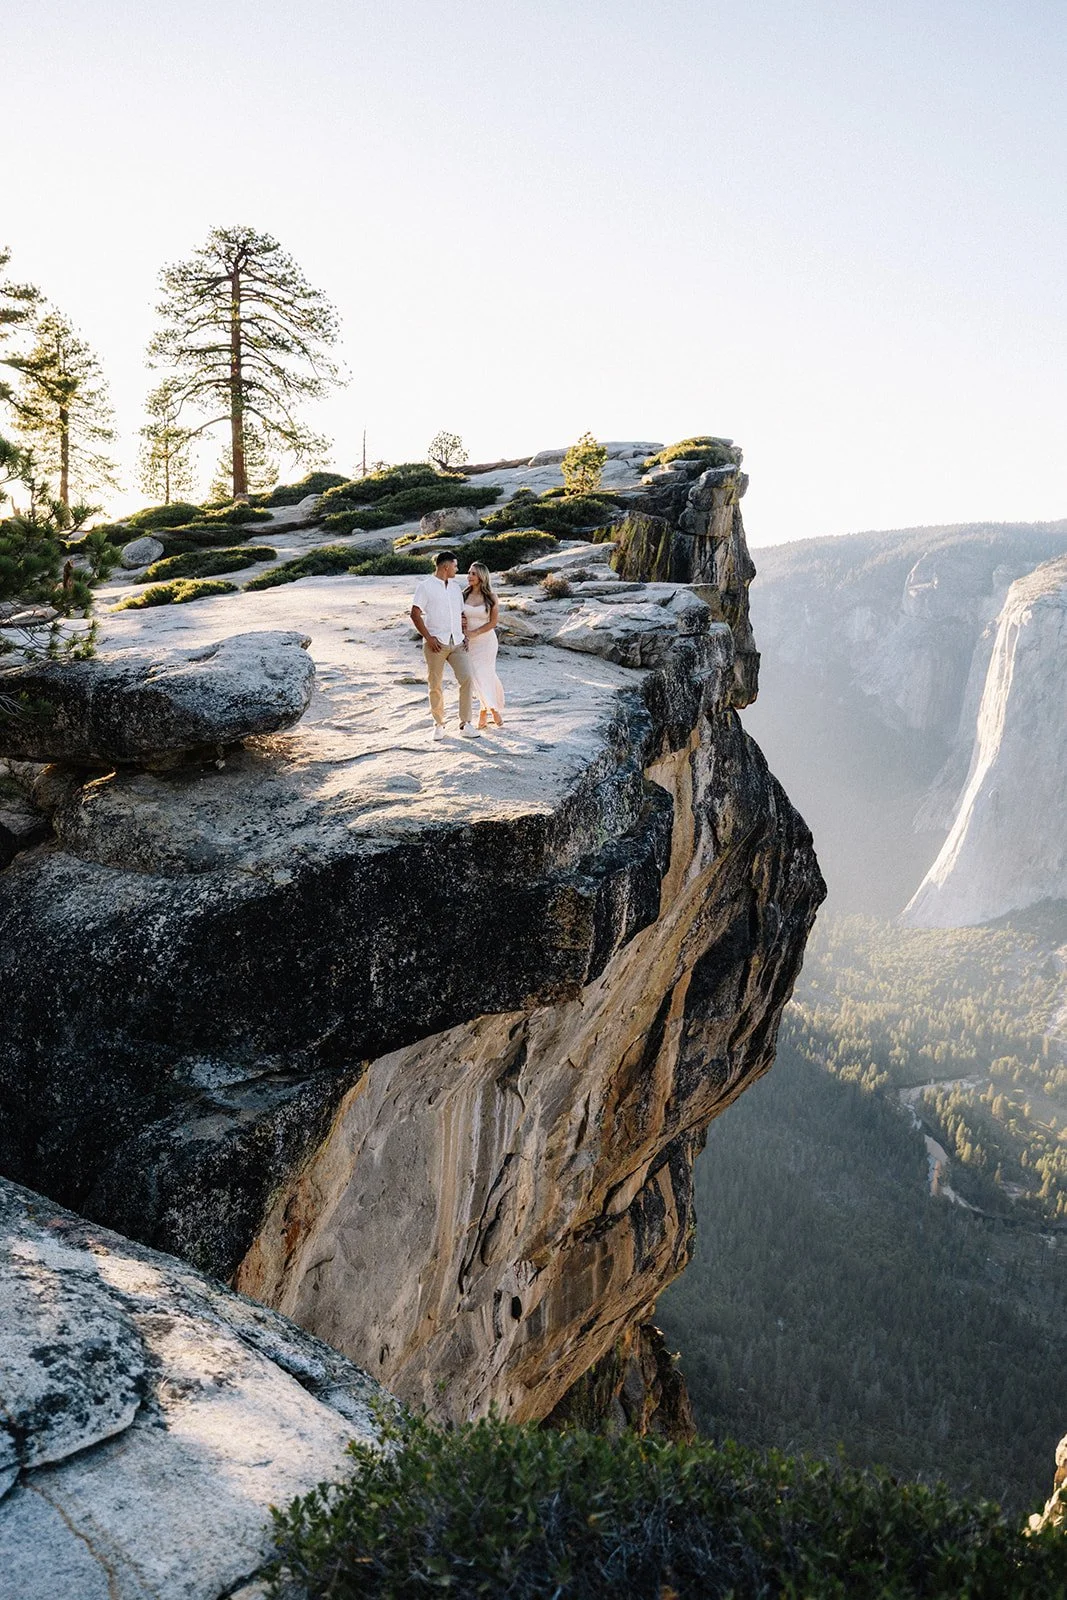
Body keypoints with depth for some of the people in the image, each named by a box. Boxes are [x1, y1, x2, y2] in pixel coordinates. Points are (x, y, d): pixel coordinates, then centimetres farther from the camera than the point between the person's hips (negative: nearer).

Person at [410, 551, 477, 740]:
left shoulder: (455, 586, 16)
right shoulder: (425, 586, -1)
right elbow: (415, 614, -6)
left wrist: (464, 636, 10)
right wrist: (428, 638, -13)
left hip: (457, 643, 4)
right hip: (436, 643, -4)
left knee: (466, 678, -10)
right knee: (435, 685, 1)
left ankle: (465, 723, -5)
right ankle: (439, 724, 16)